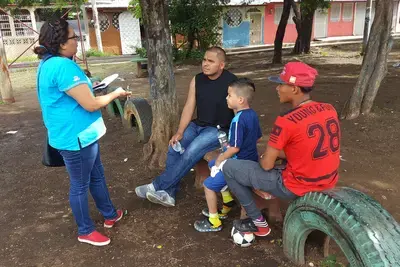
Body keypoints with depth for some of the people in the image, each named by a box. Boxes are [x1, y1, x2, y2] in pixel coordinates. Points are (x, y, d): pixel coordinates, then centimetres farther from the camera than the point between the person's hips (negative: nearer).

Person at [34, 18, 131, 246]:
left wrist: (85, 85, 20)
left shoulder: (50, 63, 9)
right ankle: (85, 231, 27)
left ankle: (110, 215, 41)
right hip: (75, 138, -10)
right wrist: (116, 93, -9)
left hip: (80, 134, 10)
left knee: (97, 176, 22)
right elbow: (90, 105, -24)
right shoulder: (63, 66, -25)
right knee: (81, 185, 7)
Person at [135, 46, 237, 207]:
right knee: (174, 147, -15)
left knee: (191, 152, -26)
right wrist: (179, 132, -10)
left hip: (219, 129, -6)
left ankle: (157, 186, -14)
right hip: (198, 125, 6)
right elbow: (189, 107, 1)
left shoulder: (231, 82, -15)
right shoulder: (197, 80, 1)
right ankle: (168, 194, -7)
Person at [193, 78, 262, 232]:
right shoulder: (253, 114, 3)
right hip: (251, 159, 10)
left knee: (209, 184, 0)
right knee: (212, 165, 25)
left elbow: (235, 148, -25)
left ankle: (214, 222, 13)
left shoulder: (238, 120, -26)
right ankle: (227, 201, 32)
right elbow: (257, 138, 14)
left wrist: (221, 159, -8)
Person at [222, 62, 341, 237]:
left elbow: (267, 165, -15)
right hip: (328, 184, 8)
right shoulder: (329, 110, -2)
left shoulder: (286, 121, -23)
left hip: (297, 188, -7)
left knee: (229, 167, 1)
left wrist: (266, 157, 8)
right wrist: (278, 153, 11)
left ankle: (259, 222, 11)